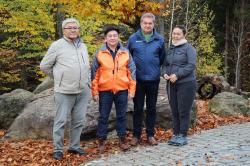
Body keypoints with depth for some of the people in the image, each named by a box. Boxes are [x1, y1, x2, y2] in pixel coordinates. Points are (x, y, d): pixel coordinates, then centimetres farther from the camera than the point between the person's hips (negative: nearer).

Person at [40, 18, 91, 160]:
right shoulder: (57, 46, -4)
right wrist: (60, 78, 7)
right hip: (64, 91, -5)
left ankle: (74, 146, 23)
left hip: (83, 91, 5)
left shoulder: (83, 46, 12)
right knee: (61, 121, 0)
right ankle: (58, 149, 11)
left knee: (79, 121, 10)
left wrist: (88, 83, 14)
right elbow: (45, 66, 2)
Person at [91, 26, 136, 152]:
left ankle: (122, 139, 23)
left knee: (122, 116, 10)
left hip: (122, 90, 1)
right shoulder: (99, 53, 0)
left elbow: (132, 72, 5)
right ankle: (101, 141, 17)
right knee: (103, 117, 6)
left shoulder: (126, 53, 4)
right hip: (105, 91, -1)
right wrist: (95, 92, -3)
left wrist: (132, 90, 1)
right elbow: (94, 74, 1)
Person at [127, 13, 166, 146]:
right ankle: (136, 135, 16)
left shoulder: (159, 40, 0)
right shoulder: (133, 39, -2)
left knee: (152, 108, 9)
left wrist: (156, 69, 12)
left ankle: (150, 135, 20)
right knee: (138, 108, 6)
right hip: (138, 79, -1)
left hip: (153, 79, 1)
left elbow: (162, 58, 12)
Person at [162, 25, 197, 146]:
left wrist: (177, 75, -20)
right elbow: (165, 65, 17)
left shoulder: (188, 48, -4)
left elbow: (191, 65, -14)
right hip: (171, 84, 6)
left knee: (183, 111, -2)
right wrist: (165, 74, -4)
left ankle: (183, 136, 6)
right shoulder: (170, 49, 15)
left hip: (186, 84, -6)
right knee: (174, 111, 10)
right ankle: (176, 134, 19)